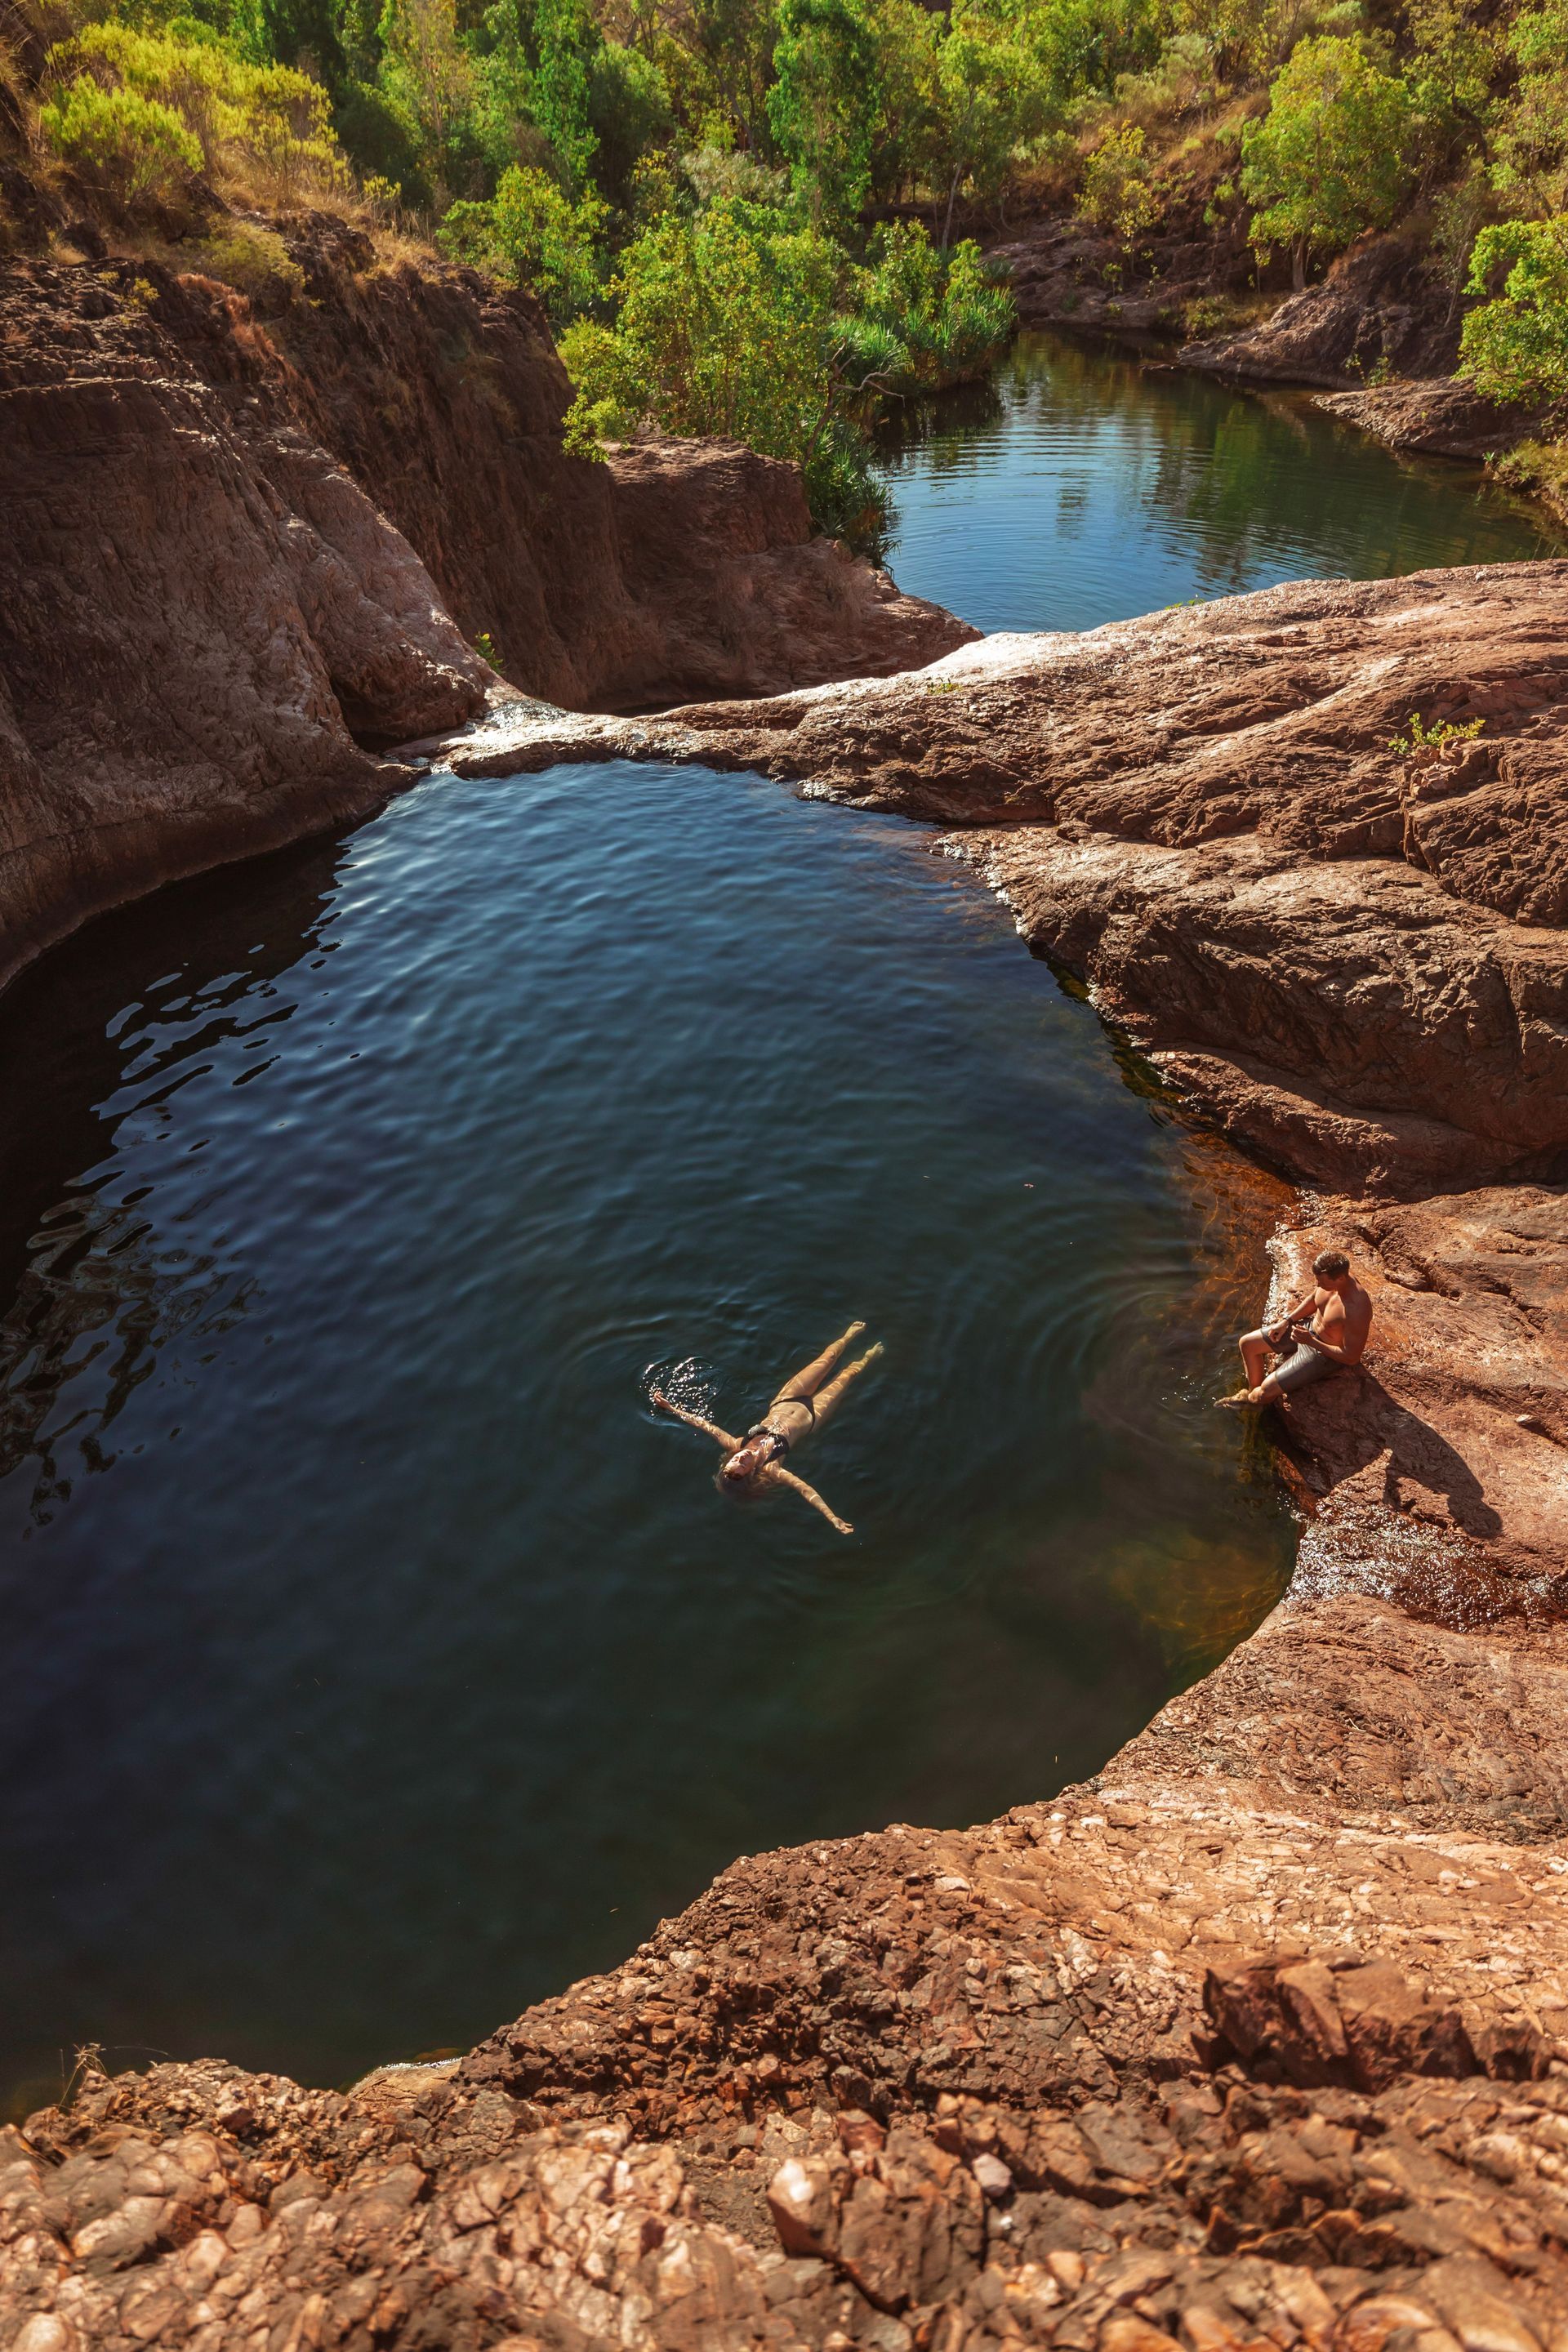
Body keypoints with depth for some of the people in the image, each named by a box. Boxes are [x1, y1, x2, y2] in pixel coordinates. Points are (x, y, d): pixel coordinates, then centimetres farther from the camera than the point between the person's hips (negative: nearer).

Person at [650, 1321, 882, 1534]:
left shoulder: (735, 1446, -27)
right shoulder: (769, 1468, -36)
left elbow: (704, 1424, -25)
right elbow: (806, 1490, -45)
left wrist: (670, 1407, -29)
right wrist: (833, 1518, -58)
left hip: (784, 1404, 3)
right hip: (810, 1415, -3)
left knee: (826, 1359, 16)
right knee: (844, 1376, 14)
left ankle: (849, 1336, 49)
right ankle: (867, 1359, 48)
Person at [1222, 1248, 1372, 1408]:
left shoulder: (1356, 1309, -38)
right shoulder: (1332, 1276, -16)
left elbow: (1351, 1357, -28)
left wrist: (1311, 1341, -27)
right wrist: (1287, 1321, 0)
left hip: (1326, 1354, -8)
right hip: (1309, 1327, 8)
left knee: (1268, 1389, -12)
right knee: (1246, 1343, 7)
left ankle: (1251, 1399, 25)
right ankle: (1253, 1390, 29)